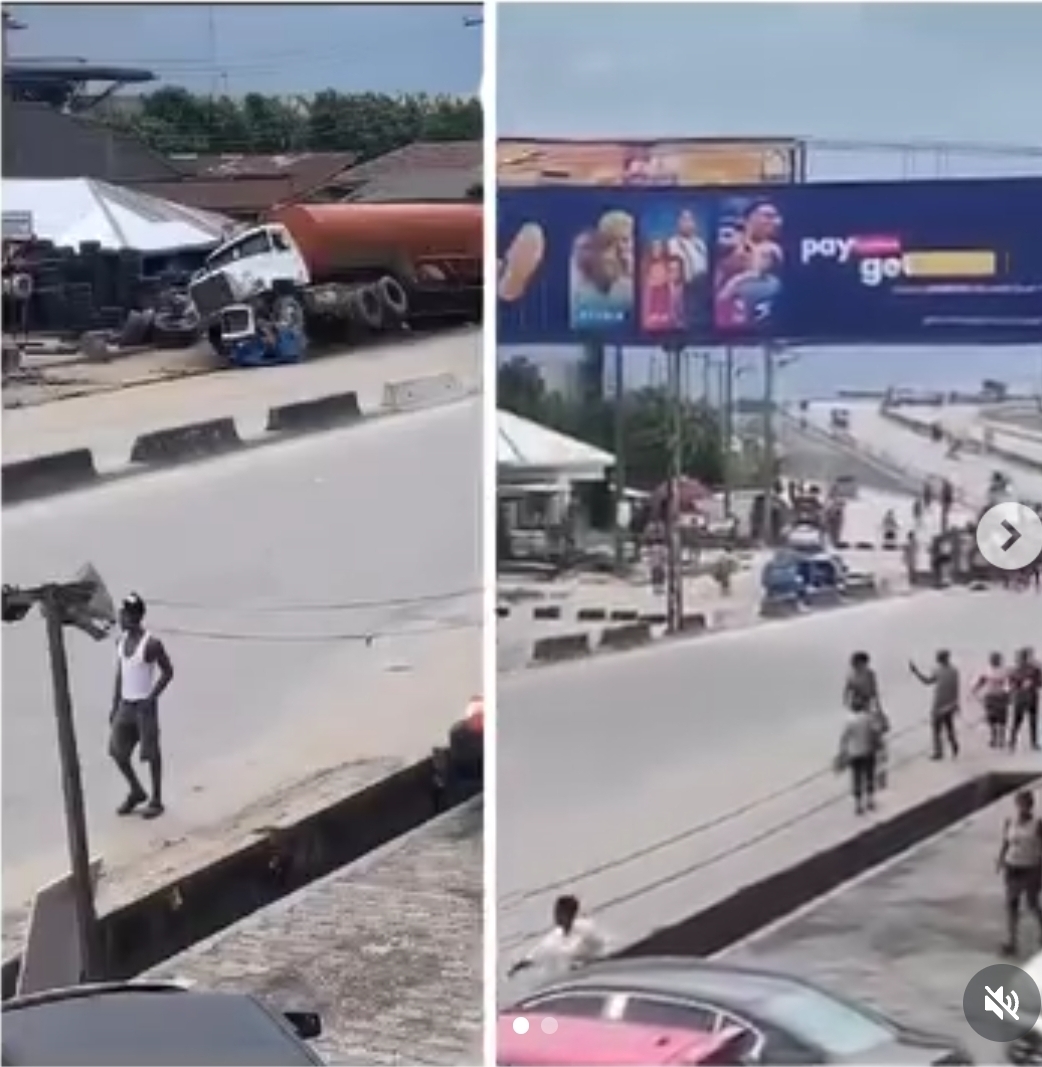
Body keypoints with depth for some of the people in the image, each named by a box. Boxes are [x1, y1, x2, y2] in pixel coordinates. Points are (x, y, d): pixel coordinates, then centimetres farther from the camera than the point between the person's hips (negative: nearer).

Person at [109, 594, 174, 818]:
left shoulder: (151, 644, -15)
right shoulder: (122, 641, 6)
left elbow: (168, 672, -9)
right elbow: (120, 674, 14)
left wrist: (152, 698, -15)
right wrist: (115, 706, 13)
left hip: (144, 705, -7)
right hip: (125, 705, 7)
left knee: (151, 753, 2)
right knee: (117, 750, 4)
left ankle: (156, 800, 15)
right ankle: (136, 792, 23)